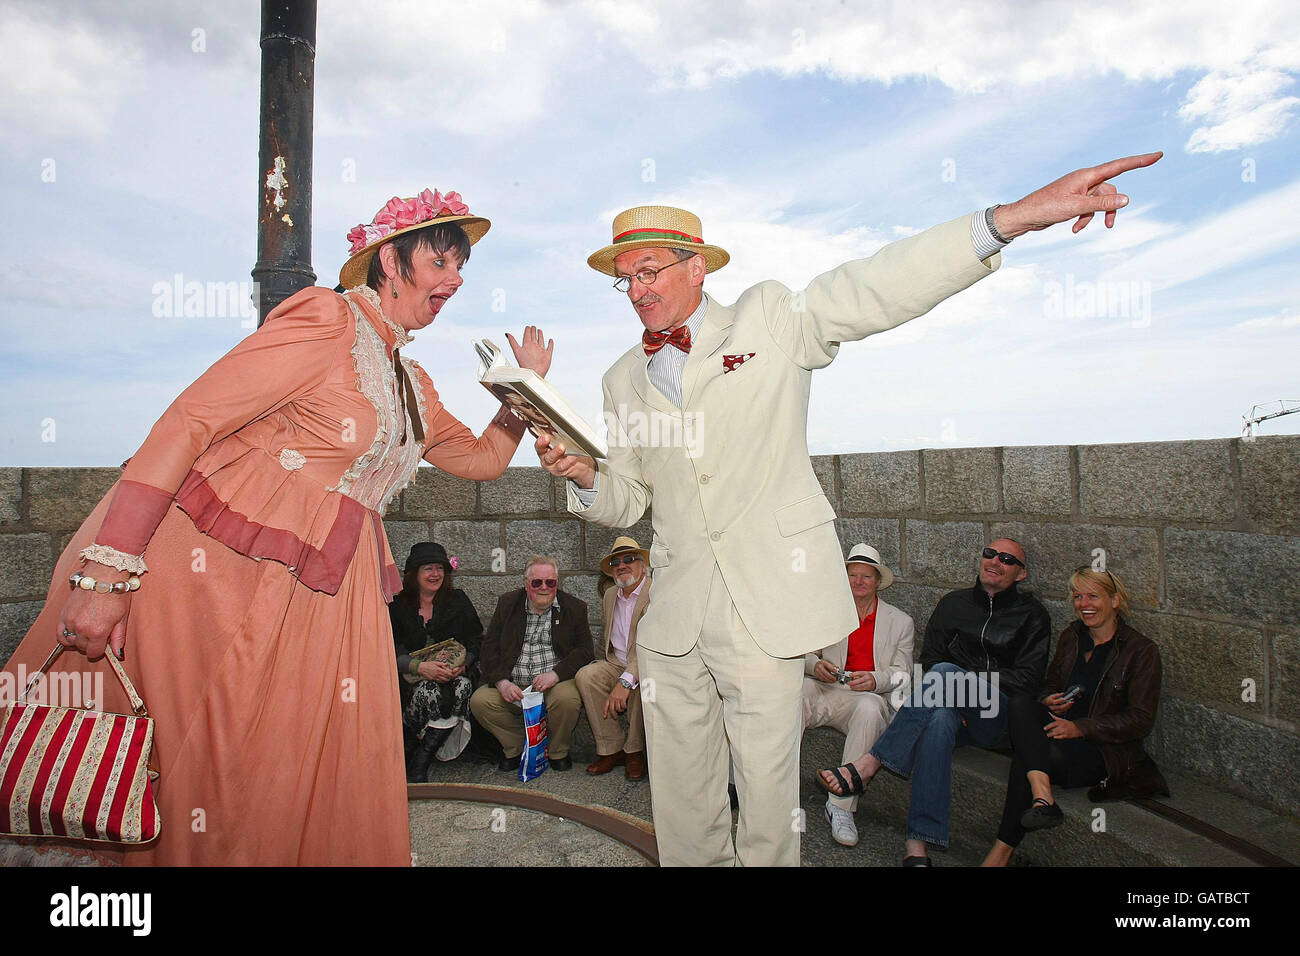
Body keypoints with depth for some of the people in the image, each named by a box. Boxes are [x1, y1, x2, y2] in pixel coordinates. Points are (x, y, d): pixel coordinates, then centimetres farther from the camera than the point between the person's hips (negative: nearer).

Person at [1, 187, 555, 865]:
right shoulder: (327, 318, -9)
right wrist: (106, 571, -22)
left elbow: (484, 459, 27)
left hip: (324, 602, 8)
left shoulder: (412, 384, 16)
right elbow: (189, 421, -16)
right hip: (216, 577, -7)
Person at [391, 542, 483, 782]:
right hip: (412, 677, -1)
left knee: (462, 687, -33)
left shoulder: (458, 600, 11)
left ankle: (419, 762, -27)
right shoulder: (397, 605, 5)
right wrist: (420, 667, -22)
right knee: (428, 691, -36)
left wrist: (462, 664, -14)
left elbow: (476, 640, 8)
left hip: (455, 673, 1)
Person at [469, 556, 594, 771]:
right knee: (479, 701, -21)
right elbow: (490, 646, 5)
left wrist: (555, 674, -19)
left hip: (555, 683, -2)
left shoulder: (574, 607, 5)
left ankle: (558, 752, -2)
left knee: (567, 699, -33)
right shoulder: (507, 603, 9)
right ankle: (516, 749, 3)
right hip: (513, 685, 2)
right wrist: (502, 682, -12)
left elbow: (583, 650, -1)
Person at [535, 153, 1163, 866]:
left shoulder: (770, 321, 3)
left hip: (765, 604, -4)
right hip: (672, 612, 4)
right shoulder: (623, 380, 14)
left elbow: (878, 290, -11)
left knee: (766, 780, 5)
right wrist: (583, 476, -7)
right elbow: (626, 501, 15)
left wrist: (1009, 218, -22)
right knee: (680, 793, 12)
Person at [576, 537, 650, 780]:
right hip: (617, 662, 6)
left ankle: (634, 751, -13)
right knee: (586, 675, -22)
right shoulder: (610, 595, 12)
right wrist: (608, 662, 4)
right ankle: (611, 749, -14)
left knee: (641, 683, -37)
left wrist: (626, 681, -36)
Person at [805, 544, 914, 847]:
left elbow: (902, 674, 7)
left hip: (871, 696, -1)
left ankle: (841, 804, -30)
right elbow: (804, 656, 14)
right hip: (826, 690, 1)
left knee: (870, 706, -38)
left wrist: (875, 680, -17)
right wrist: (815, 666, -12)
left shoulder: (901, 622, 14)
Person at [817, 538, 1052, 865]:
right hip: (957, 712, 2)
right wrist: (953, 693, -8)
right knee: (940, 719, -38)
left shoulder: (1032, 614, 14)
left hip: (1000, 716, -2)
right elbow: (929, 658, 13)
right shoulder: (954, 603, 21)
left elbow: (1028, 679, 2)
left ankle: (868, 765, -38)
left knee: (945, 673, -34)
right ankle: (919, 843, -44)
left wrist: (962, 681, -8)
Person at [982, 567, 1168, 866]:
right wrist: (1049, 701, -3)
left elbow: (1141, 720, -9)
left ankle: (1002, 851, -28)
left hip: (1107, 749, -5)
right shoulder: (1070, 637, 14)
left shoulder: (1142, 650, -3)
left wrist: (1080, 727, -20)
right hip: (1062, 728, 5)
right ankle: (1042, 797, -47)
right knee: (1020, 703, -31)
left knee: (1024, 761, -34)